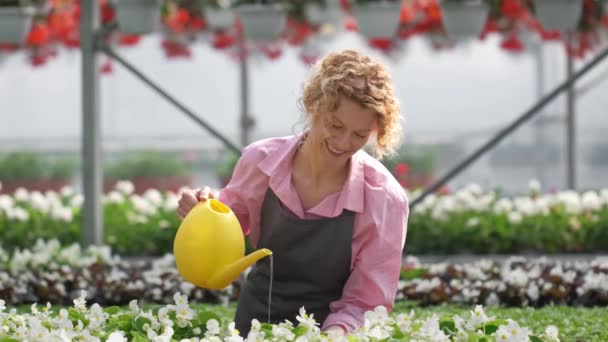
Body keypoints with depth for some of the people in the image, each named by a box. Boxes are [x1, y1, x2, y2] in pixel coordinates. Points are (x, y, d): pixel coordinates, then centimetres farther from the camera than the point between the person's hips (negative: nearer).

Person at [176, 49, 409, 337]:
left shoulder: (384, 199, -13)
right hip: (255, 321, 1)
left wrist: (336, 332, -25)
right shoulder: (262, 160, -8)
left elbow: (365, 302, -7)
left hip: (328, 329, -1)